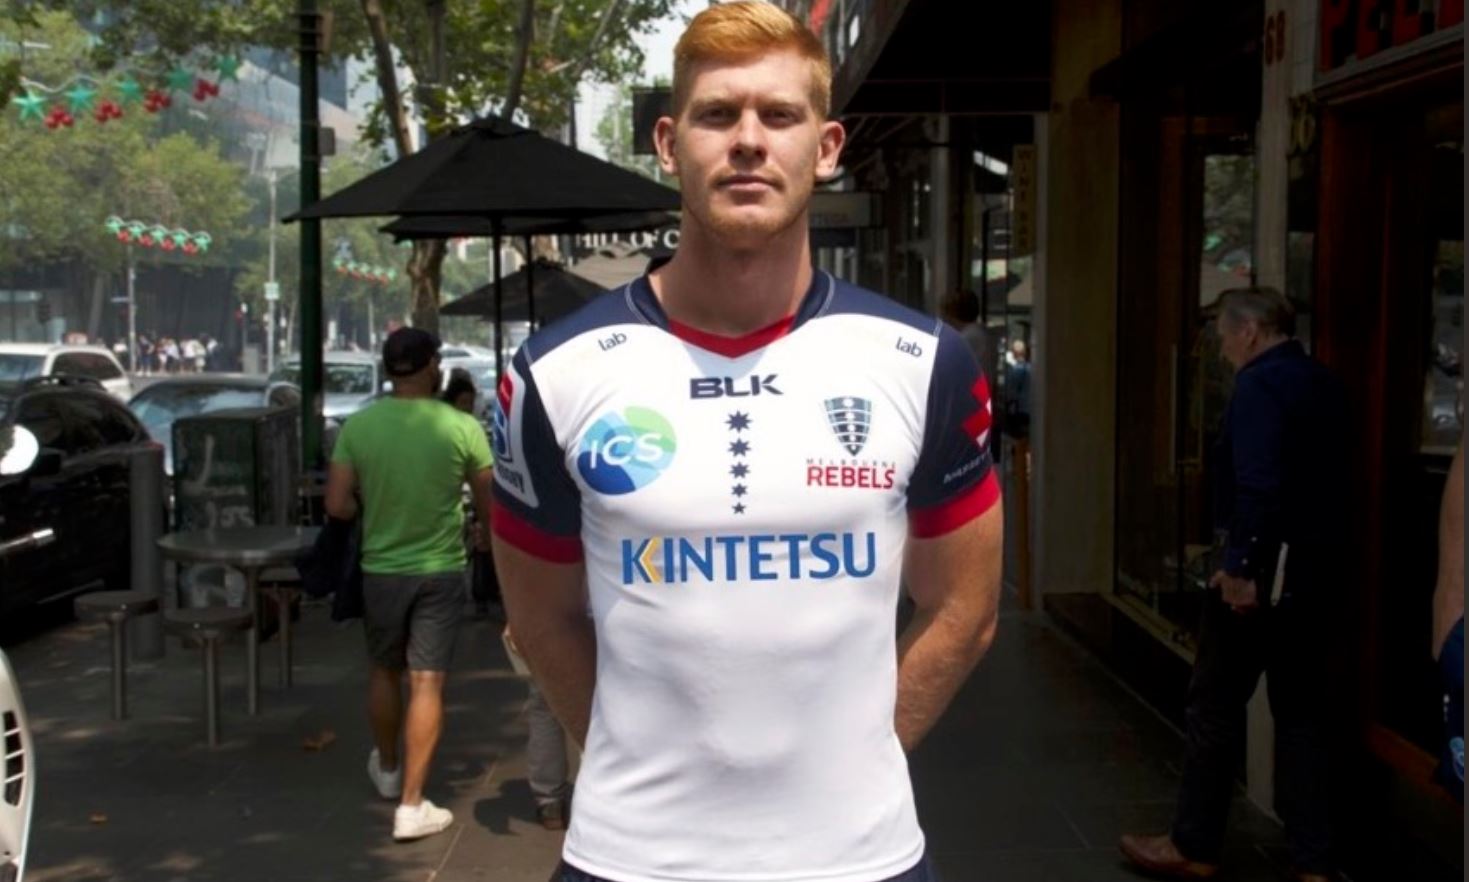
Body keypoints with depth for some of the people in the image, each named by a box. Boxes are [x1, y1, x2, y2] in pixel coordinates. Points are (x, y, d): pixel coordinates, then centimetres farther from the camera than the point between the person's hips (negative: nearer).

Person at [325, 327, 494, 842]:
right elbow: (488, 506, -3)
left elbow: (337, 506, -7)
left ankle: (387, 770, 41)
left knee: (384, 672, 21)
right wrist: (487, 539, 18)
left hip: (380, 569, 2)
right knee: (427, 683, 2)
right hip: (440, 571, -2)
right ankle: (412, 804, 2)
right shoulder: (462, 428, -12)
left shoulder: (358, 427, -8)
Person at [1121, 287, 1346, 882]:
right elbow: (1328, 478, 16)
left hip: (1264, 570, -8)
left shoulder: (1259, 384, -14)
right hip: (1316, 570, 8)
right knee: (1300, 712, 13)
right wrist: (1319, 551, 18)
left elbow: (1257, 484, -25)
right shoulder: (1323, 385, 12)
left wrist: (1241, 567, -22)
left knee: (1215, 709, 4)